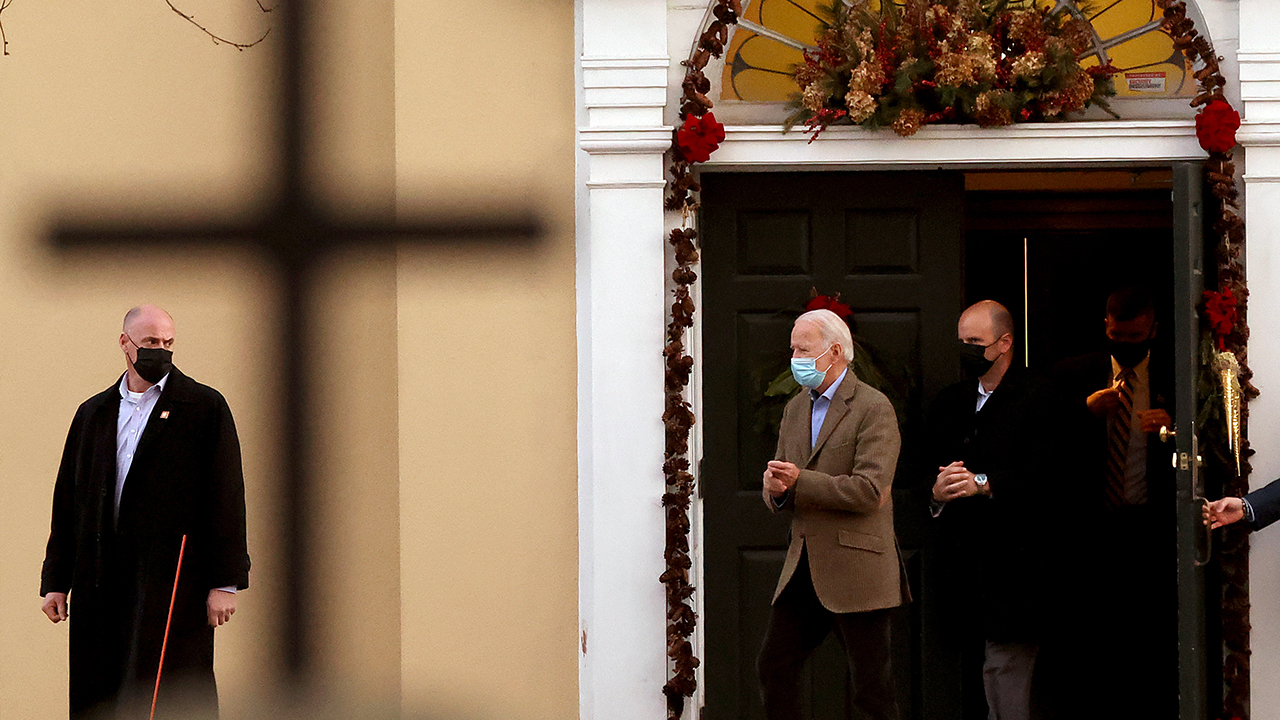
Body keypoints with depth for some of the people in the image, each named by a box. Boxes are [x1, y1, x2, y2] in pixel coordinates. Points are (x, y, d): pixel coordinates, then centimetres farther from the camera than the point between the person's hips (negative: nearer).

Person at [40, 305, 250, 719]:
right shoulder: (93, 414, 16)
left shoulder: (205, 407, 2)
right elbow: (67, 502, 17)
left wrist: (225, 582, -8)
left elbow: (226, 498, -2)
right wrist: (56, 581, 12)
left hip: (174, 581, -4)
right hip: (101, 585, 5)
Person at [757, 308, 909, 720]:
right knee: (773, 670, 5)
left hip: (855, 572, -7)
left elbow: (870, 491, -18)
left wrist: (800, 481, -16)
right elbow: (779, 494, 19)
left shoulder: (873, 409, -8)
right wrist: (776, 489, -5)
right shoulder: (796, 409, 17)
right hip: (804, 571, 7)